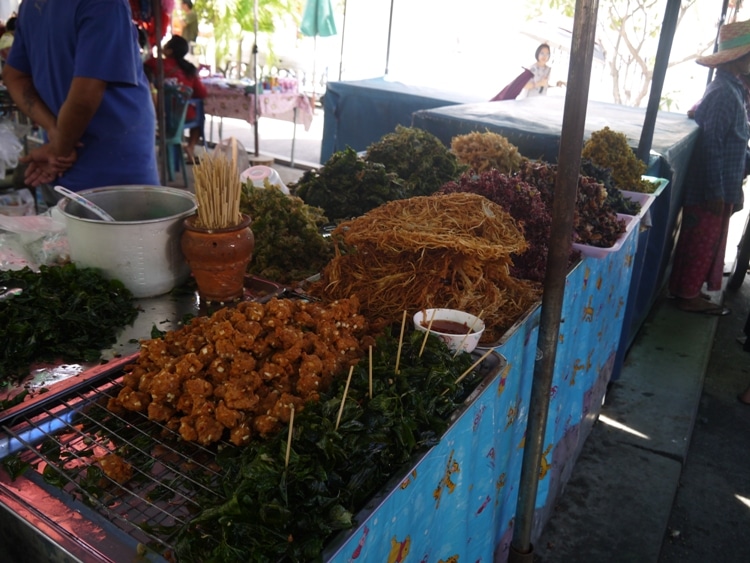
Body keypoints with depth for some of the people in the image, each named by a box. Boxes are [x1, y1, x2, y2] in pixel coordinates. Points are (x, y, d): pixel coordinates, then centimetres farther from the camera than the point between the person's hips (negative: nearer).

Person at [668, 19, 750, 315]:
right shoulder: (724, 92, -19)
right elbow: (712, 144, -23)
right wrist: (716, 191, -22)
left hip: (720, 185, 10)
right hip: (712, 187, -10)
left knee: (706, 241, 17)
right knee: (703, 242, 1)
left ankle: (686, 288, 27)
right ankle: (688, 295, 12)